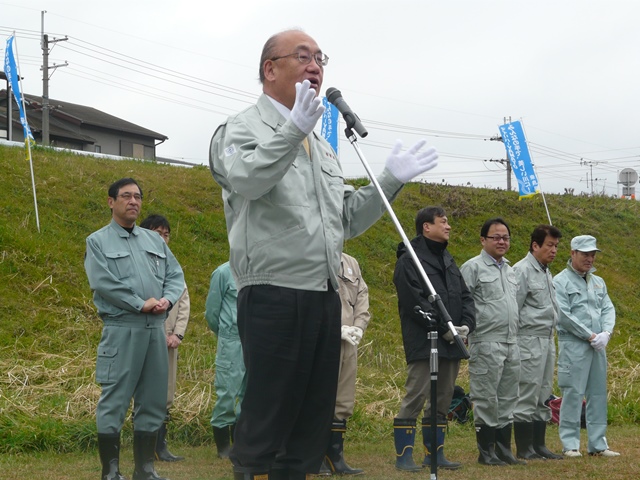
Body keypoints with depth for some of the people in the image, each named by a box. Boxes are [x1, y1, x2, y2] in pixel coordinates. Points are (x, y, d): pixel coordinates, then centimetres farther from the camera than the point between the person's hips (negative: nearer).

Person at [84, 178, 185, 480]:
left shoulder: (154, 240, 18)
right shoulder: (98, 241, 3)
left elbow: (175, 275, 12)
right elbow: (102, 282, -11)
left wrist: (167, 300, -9)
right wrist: (141, 304, -15)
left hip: (156, 328, 5)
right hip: (121, 329, -5)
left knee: (153, 400, 7)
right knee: (114, 401, -6)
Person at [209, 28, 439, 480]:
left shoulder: (322, 147, 23)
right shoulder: (244, 128, -1)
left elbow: (346, 221, 24)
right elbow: (246, 179, -24)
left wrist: (390, 181, 13)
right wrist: (294, 130, -36)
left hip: (325, 300, 8)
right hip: (274, 296, -8)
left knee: (313, 424, 10)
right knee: (266, 421, -7)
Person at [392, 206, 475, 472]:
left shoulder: (447, 259, 19)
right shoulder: (409, 260, -7)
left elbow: (465, 295, 17)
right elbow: (414, 302, -16)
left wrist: (467, 325, -2)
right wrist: (444, 329, -16)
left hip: (452, 343, 8)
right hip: (424, 343, -8)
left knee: (442, 400, 11)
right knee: (415, 398, -7)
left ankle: (434, 452, 19)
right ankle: (403, 455, -2)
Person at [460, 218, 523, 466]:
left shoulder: (509, 268, 18)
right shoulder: (473, 267, -5)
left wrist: (515, 337, 18)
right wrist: (467, 332, -15)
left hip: (511, 344, 7)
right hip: (486, 344, -7)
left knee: (507, 399, 10)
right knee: (486, 400, -3)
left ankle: (504, 450, 17)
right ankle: (486, 452, 5)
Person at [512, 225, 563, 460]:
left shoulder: (546, 272, 17)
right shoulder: (522, 270, -11)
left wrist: (551, 333, 14)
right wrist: (514, 342, -13)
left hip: (547, 341, 9)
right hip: (530, 341, -9)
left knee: (543, 396, 11)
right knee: (527, 395, -5)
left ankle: (539, 445, 17)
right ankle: (524, 448, -1)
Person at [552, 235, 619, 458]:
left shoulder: (598, 282, 17)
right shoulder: (561, 282, -3)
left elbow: (608, 309, 12)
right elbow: (563, 315, -12)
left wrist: (605, 333, -8)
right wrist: (589, 336, -13)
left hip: (598, 346, 6)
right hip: (573, 345, -6)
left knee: (598, 394, 7)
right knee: (573, 394, -6)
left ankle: (597, 443, 13)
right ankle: (570, 445, -1)